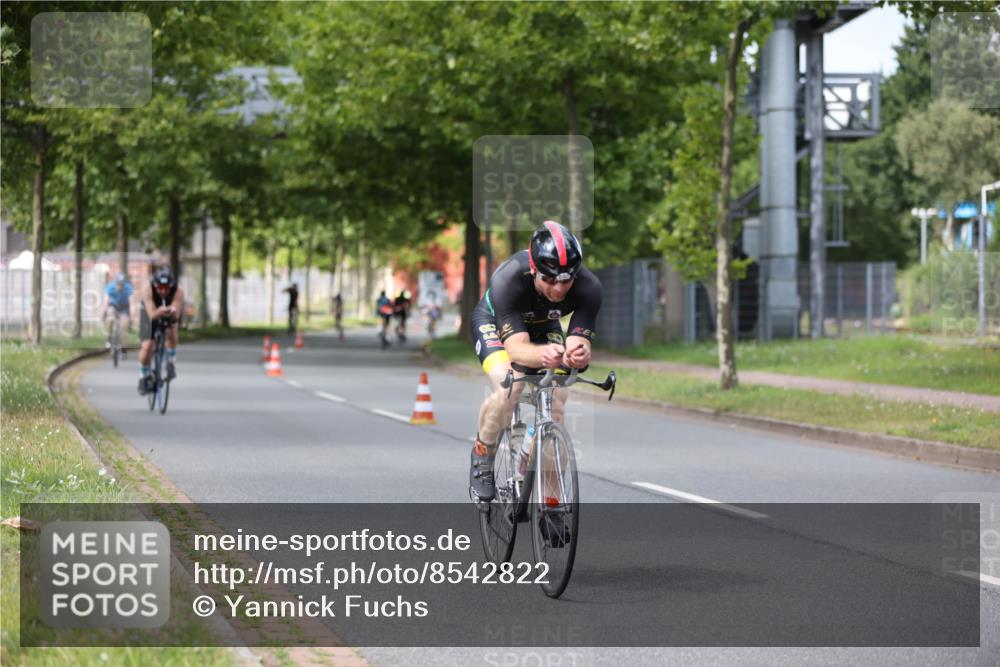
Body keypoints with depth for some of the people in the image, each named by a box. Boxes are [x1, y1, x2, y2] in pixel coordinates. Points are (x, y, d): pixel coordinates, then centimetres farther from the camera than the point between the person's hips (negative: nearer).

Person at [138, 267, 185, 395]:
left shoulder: (178, 292, -33)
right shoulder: (148, 290, -35)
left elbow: (176, 316, -40)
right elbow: (152, 315, -42)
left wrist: (172, 312, -63)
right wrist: (162, 310, -63)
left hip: (170, 316, 1)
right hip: (150, 314, -1)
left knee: (171, 331, -30)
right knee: (147, 346, -14)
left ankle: (171, 363, -6)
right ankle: (144, 377, 10)